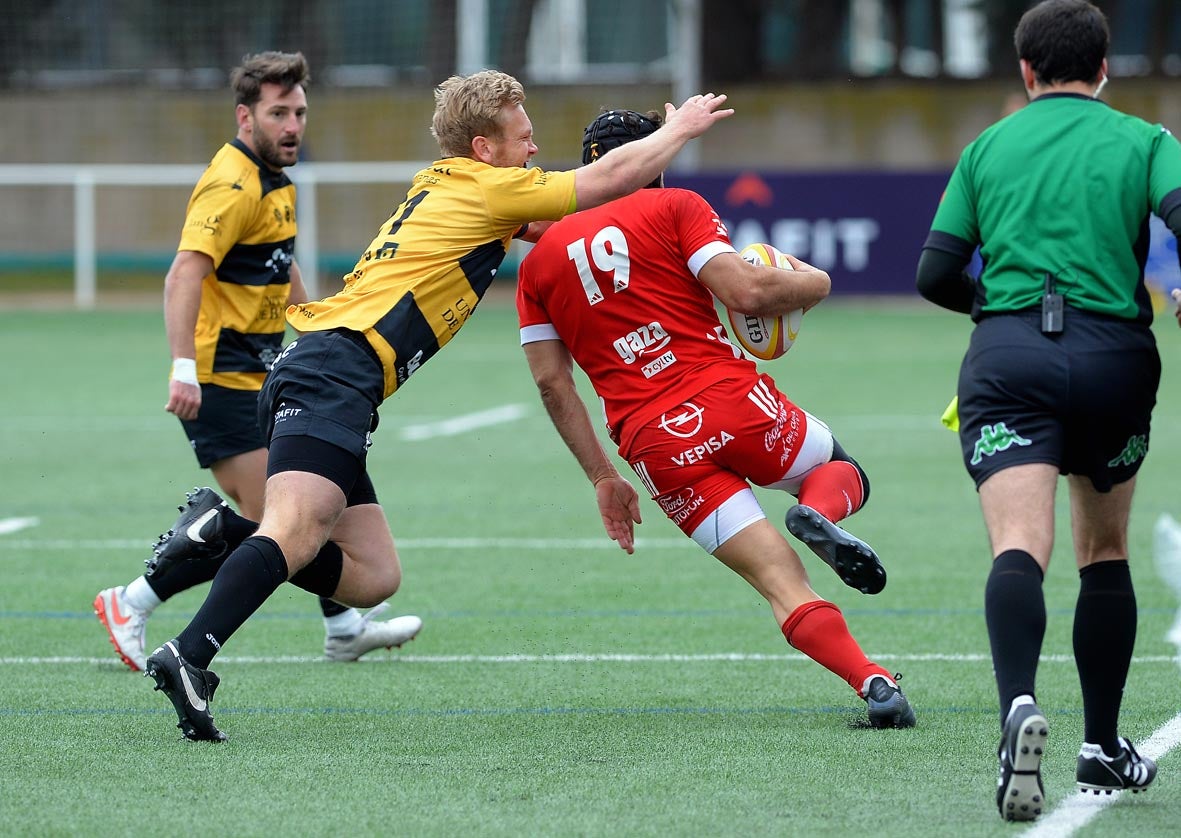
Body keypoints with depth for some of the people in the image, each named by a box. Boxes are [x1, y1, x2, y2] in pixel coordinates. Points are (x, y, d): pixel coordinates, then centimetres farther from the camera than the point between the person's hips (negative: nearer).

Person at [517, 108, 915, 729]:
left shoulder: (537, 264, 15)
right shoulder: (673, 207, 4)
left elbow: (551, 381, 10)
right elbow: (745, 292, -9)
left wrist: (602, 477, 14)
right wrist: (811, 282, 11)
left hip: (656, 446, 2)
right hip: (733, 400, -2)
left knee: (783, 584, 4)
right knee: (842, 471, 25)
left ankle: (873, 683, -18)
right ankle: (820, 515, -12)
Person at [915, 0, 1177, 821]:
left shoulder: (986, 148, 15)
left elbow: (935, 274, 12)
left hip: (1007, 356, 0)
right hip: (1113, 352, 0)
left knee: (1019, 548, -16)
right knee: (1105, 553, 19)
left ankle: (1019, 704, -43)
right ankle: (1103, 748, 24)